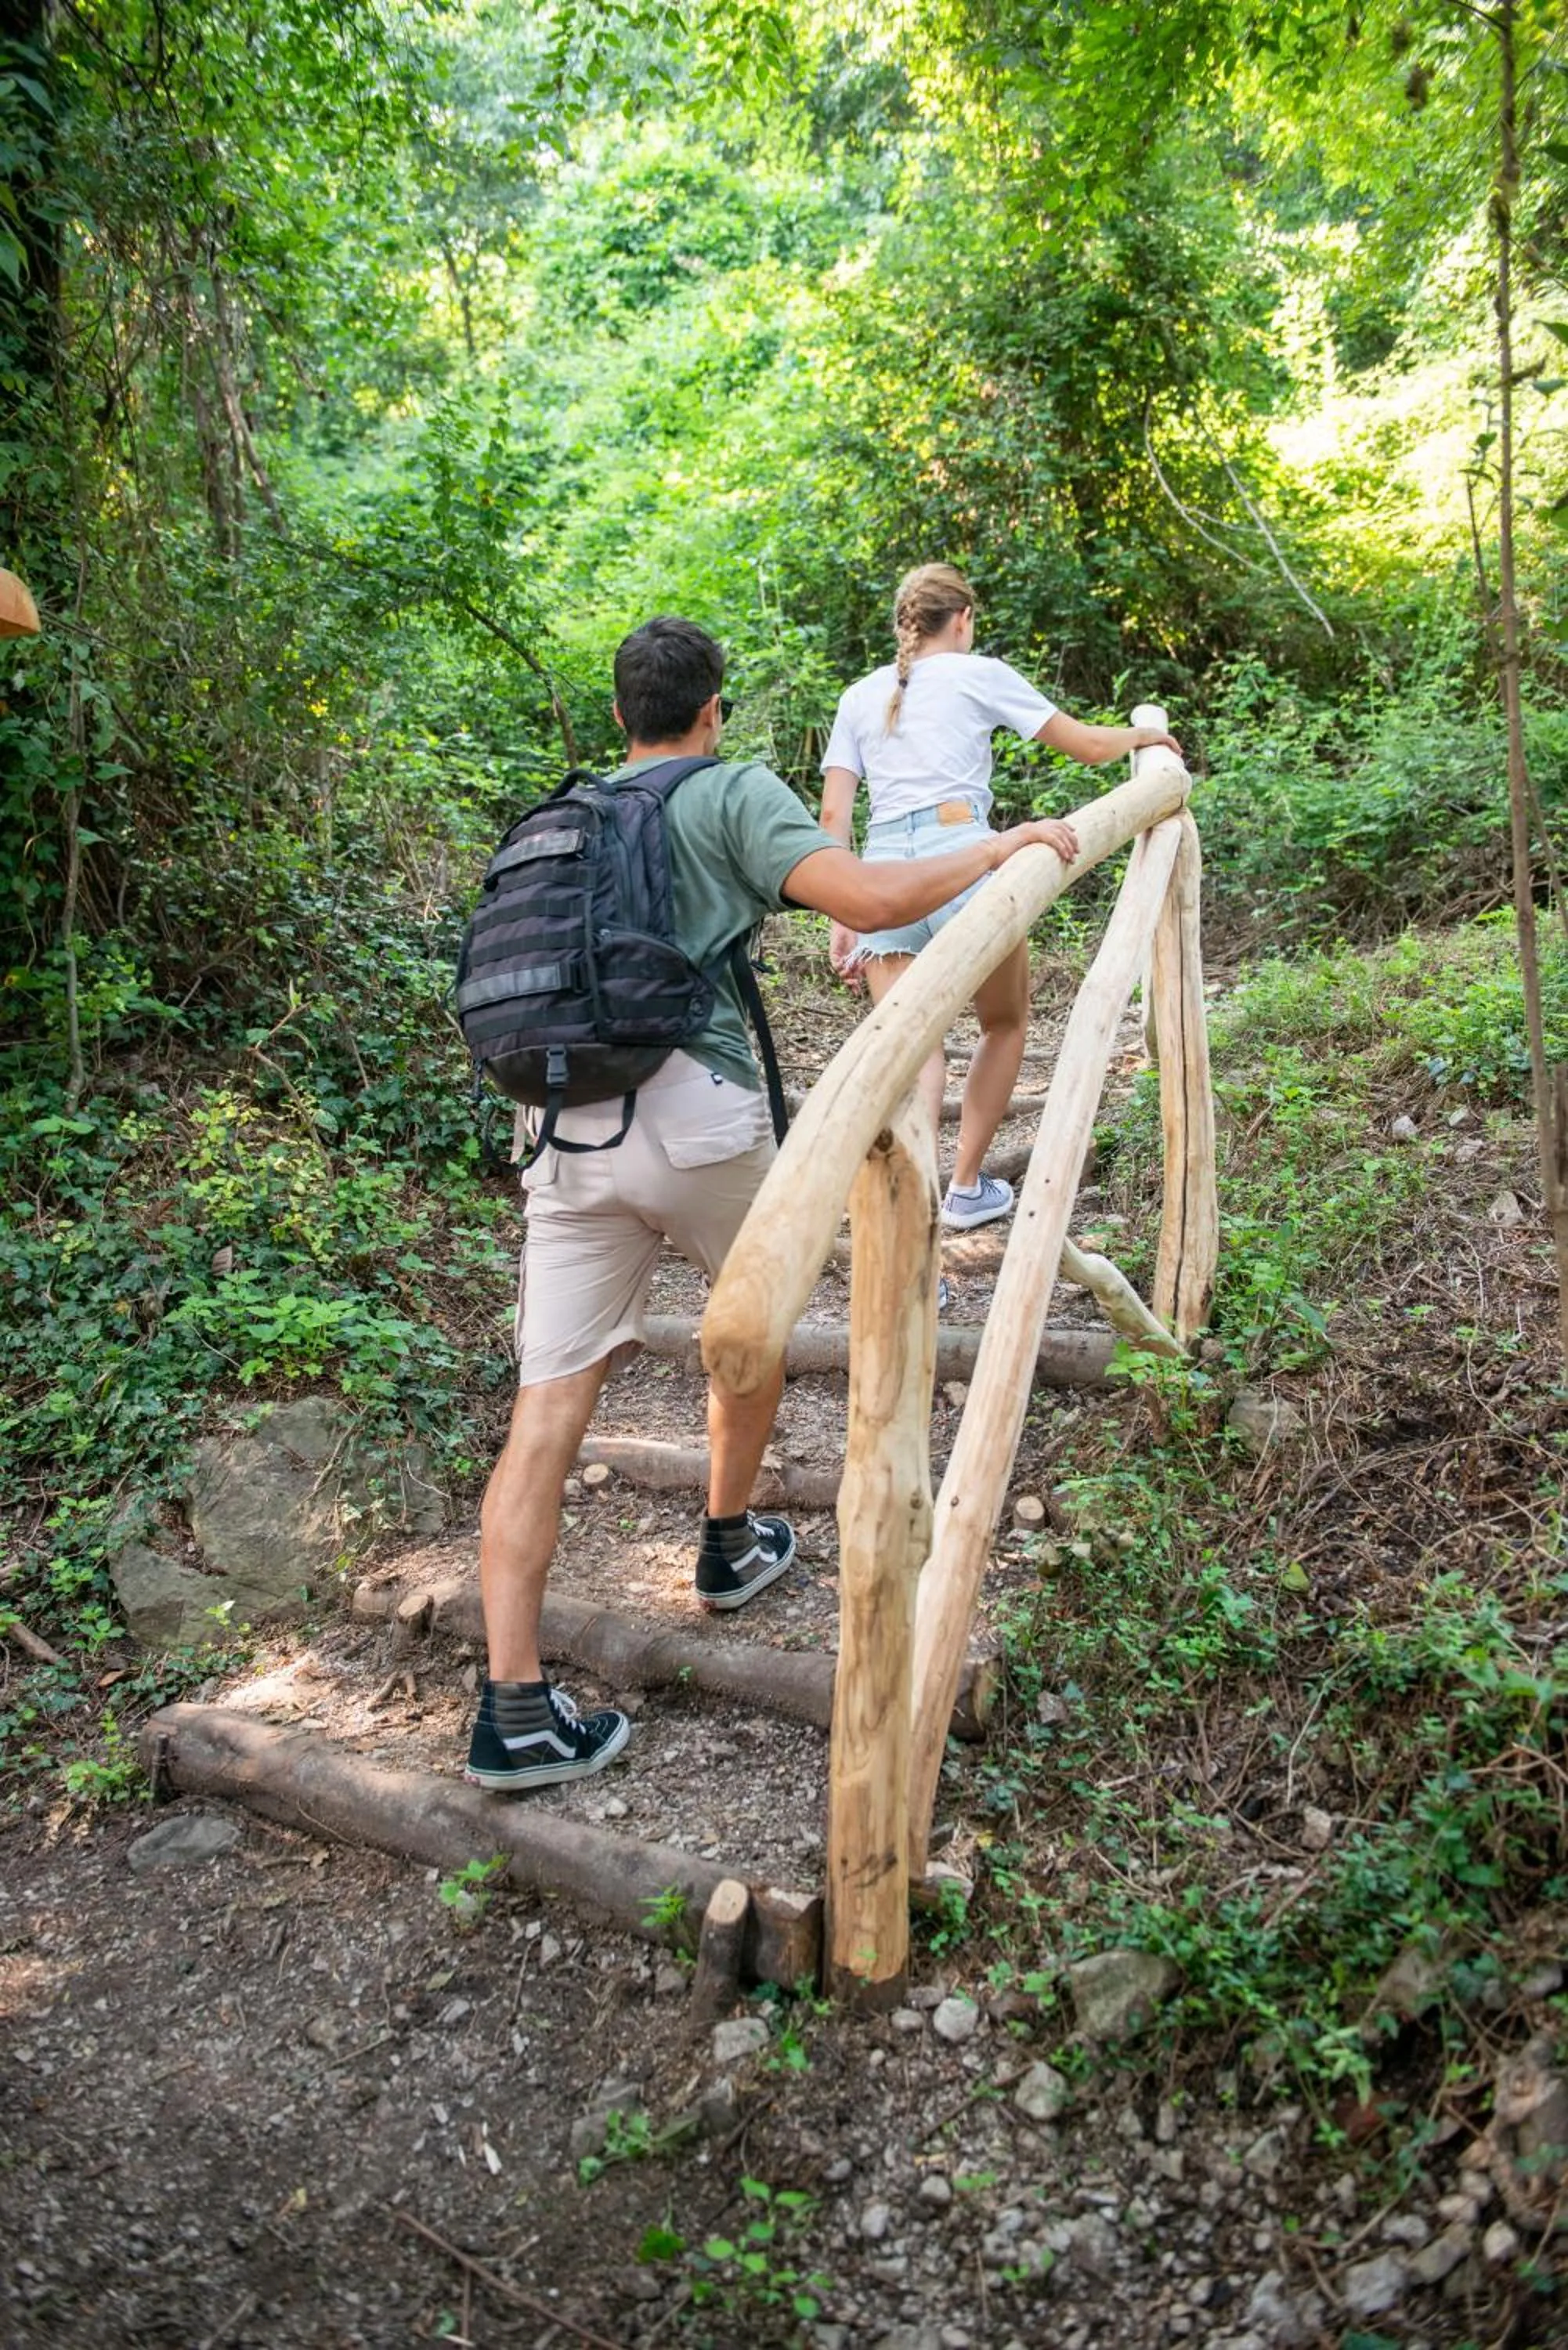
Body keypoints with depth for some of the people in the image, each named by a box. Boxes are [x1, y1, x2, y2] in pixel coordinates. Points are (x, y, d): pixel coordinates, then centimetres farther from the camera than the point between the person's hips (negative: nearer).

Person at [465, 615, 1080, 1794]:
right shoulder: (734, 792, 3)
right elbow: (867, 899, -10)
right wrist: (999, 847, 2)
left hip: (568, 1129, 5)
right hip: (695, 1113, -4)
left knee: (548, 1406, 0)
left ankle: (514, 1709, -2)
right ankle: (732, 1546, 41)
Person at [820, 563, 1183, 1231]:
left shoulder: (860, 696, 20)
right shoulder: (978, 674, 10)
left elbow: (834, 813, 10)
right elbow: (1087, 745, 14)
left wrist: (840, 919, 10)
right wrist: (1145, 734, 34)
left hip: (883, 869, 3)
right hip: (961, 855, -3)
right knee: (1004, 1026, 20)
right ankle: (966, 1189, 24)